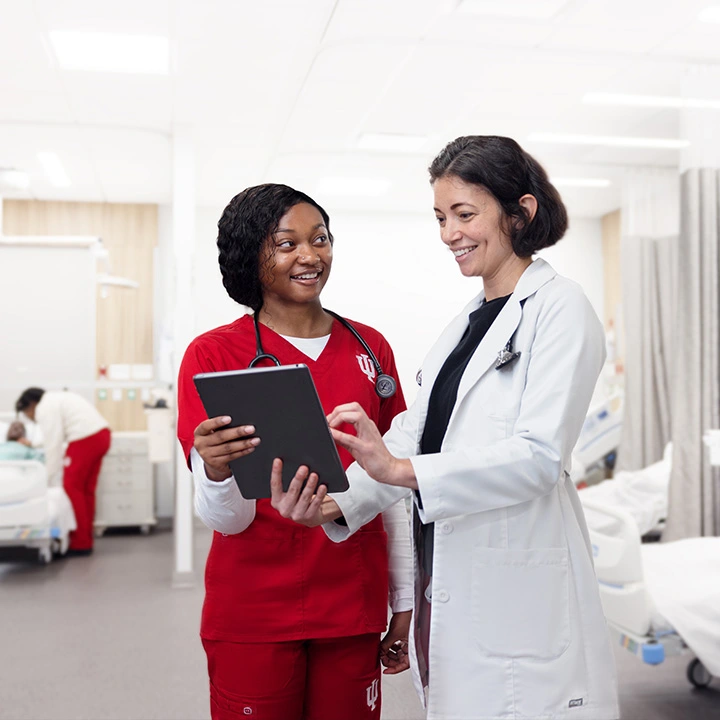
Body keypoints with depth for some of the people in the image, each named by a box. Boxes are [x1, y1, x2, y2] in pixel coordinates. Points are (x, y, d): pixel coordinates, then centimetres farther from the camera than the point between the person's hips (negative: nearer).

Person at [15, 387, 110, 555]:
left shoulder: (44, 409, -4)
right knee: (86, 489, 14)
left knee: (72, 488, -2)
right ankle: (85, 540, 19)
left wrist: (47, 479, -2)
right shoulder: (56, 399, 25)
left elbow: (52, 445, -8)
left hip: (86, 439, -10)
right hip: (101, 434, 10)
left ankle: (80, 543, 1)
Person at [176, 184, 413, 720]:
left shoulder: (370, 347, 3)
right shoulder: (213, 353, -6)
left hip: (353, 608, 3)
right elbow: (226, 519, -10)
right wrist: (218, 469, -32)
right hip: (253, 613, -2)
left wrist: (404, 603, 7)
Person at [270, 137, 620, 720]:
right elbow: (414, 433, 7)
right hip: (448, 587, 7)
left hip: (517, 591, -7)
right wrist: (333, 503, -10)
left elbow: (539, 456, -19)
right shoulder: (468, 321, 16)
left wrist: (400, 469, -29)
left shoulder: (560, 309, -7)